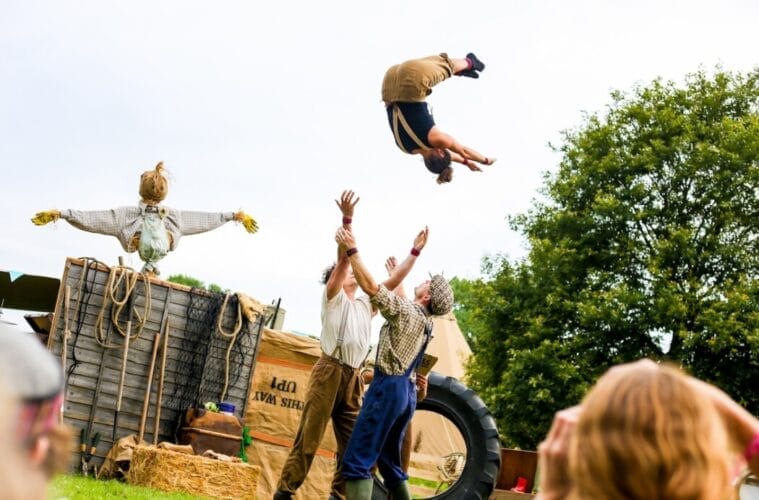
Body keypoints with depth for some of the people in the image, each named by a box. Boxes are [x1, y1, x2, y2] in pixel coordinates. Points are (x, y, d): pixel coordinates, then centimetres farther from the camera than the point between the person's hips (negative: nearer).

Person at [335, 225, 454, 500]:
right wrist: (415, 252, 37)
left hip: (389, 387, -9)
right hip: (407, 391, 9)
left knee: (357, 462, -14)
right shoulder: (425, 319, 14)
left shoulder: (406, 310, -9)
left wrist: (351, 249, -16)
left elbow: (370, 286, -19)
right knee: (389, 462, 16)